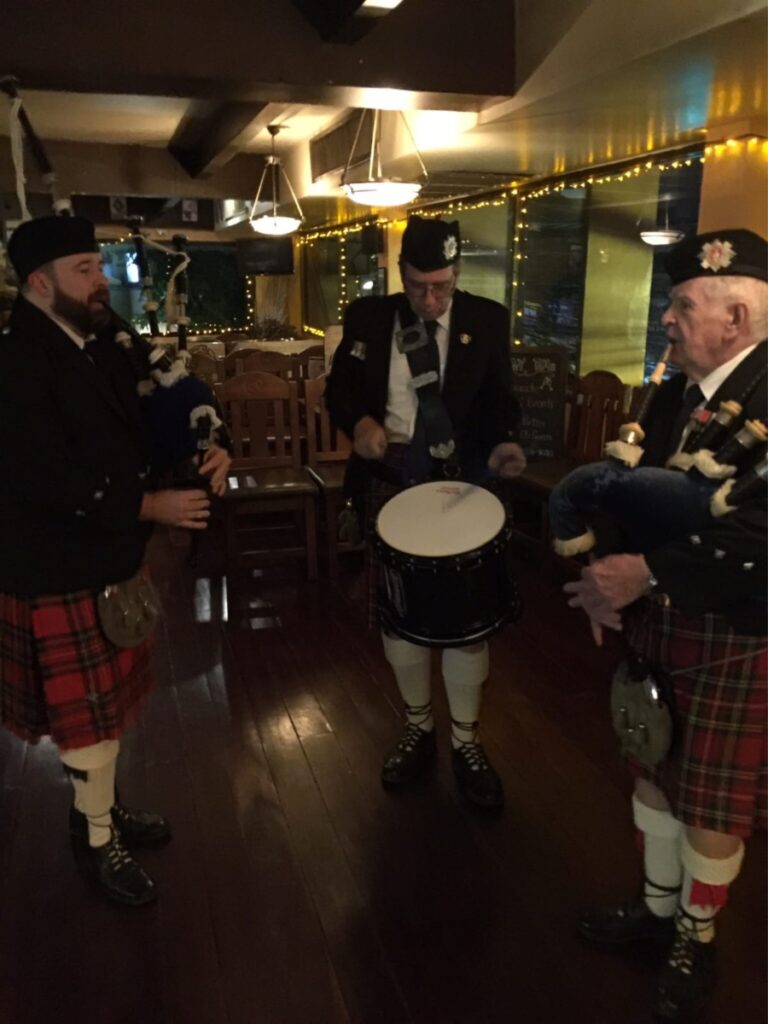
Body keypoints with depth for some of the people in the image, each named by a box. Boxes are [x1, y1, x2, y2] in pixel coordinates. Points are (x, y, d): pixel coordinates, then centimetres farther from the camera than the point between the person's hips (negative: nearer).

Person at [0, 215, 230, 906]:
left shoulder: (103, 352, 8)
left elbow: (138, 435, 17)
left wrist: (202, 455, -3)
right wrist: (152, 507, -23)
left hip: (115, 557, 9)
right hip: (59, 573, -8)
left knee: (111, 700, 21)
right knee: (88, 712, 7)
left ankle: (98, 803, 43)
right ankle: (97, 839, 28)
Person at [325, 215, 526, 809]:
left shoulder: (487, 320, -3)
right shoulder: (368, 317, 0)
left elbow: (500, 399, 0)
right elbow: (339, 387, 7)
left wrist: (502, 444, -21)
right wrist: (359, 422, -15)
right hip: (390, 484, 2)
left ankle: (466, 743, 25)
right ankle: (418, 729, 33)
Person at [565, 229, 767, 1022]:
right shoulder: (673, 395, 5)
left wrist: (647, 572, -31)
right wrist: (609, 581, -7)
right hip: (658, 621, 7)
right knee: (654, 771, 20)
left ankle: (695, 940, 35)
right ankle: (658, 906, 43)